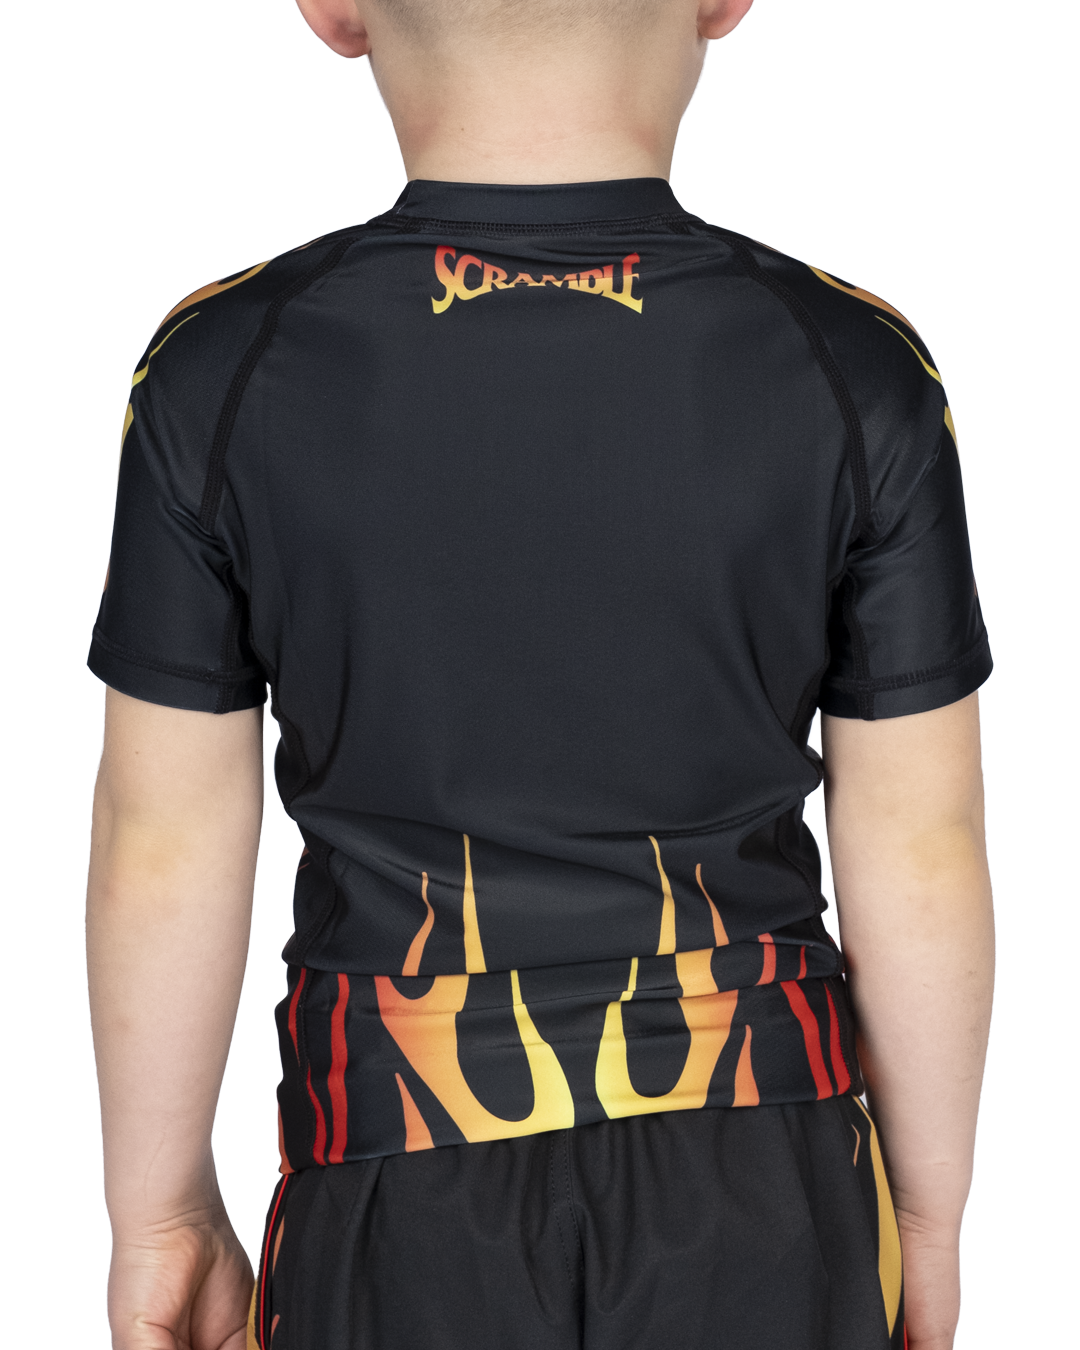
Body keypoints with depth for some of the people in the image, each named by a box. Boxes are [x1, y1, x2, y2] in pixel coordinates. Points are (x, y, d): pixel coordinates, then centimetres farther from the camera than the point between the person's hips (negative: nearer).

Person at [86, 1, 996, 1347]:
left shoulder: (224, 377, -12)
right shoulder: (855, 376, -12)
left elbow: (163, 859, -6)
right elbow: (919, 866, -6)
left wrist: (164, 1214, 9)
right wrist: (927, 1211, 9)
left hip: (405, 1188, 0)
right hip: (758, 1187, 1)